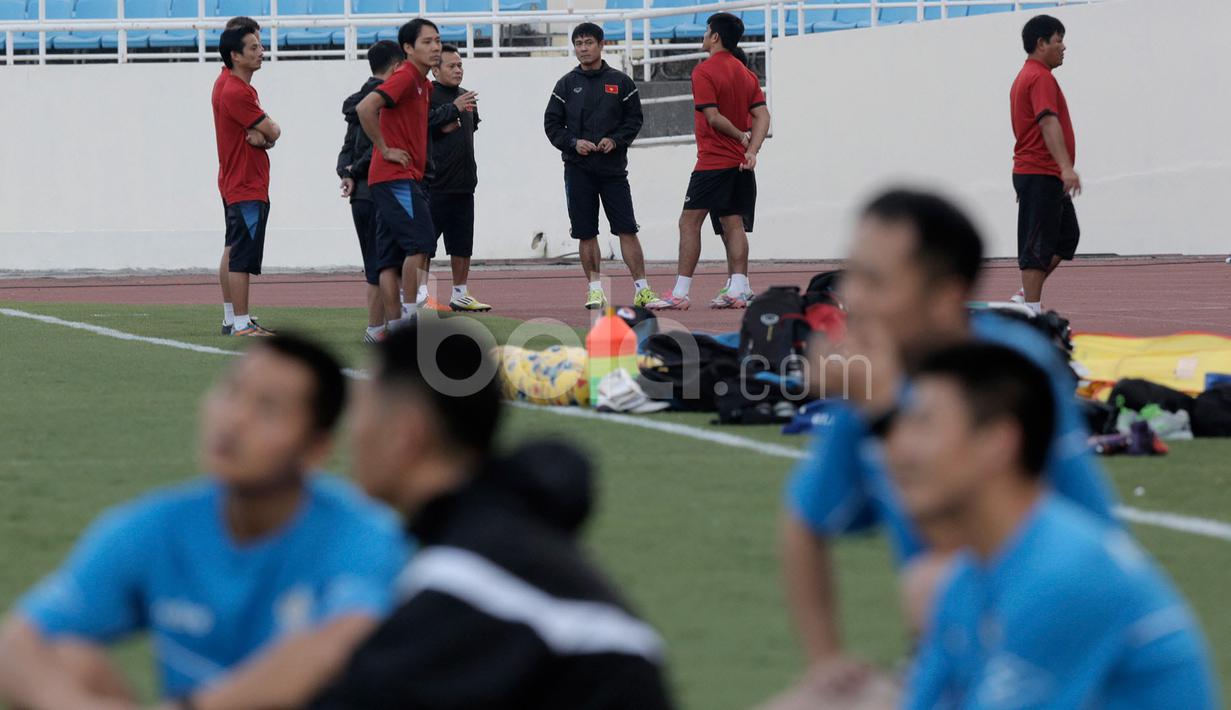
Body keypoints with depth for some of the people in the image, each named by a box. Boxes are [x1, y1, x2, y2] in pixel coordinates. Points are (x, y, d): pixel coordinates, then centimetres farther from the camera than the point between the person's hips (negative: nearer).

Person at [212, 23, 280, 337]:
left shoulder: (226, 82, 12)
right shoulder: (236, 92, -20)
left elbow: (269, 131, 9)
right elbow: (273, 132, -18)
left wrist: (261, 135, -13)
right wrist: (266, 134, 4)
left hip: (232, 184, 11)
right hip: (247, 188, -11)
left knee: (233, 252, 16)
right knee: (242, 258, -9)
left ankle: (231, 319, 23)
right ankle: (241, 325, -9)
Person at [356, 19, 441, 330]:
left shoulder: (423, 84, 17)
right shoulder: (405, 78, -11)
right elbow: (365, 108, -25)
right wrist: (386, 149, -18)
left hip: (406, 178, 9)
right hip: (395, 177, -9)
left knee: (391, 256, 6)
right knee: (421, 242, -14)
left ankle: (393, 324, 5)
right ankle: (411, 314, -12)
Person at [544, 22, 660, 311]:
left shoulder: (620, 82, 5)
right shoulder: (566, 84, 8)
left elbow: (635, 119, 6)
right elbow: (552, 124, 7)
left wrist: (615, 140, -11)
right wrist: (573, 143, -9)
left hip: (613, 167, -1)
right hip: (578, 169, 1)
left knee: (627, 229, -6)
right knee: (586, 233, 2)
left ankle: (642, 290, -4)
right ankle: (596, 290, 8)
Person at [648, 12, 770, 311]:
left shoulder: (705, 72, -11)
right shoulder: (746, 74, 12)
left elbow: (713, 117, -17)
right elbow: (762, 115, 4)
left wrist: (741, 137, -4)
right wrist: (751, 149, -7)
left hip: (713, 161, -7)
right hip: (740, 163, 7)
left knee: (689, 222, -5)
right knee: (733, 224, 7)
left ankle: (680, 293, -10)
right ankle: (738, 289, 0)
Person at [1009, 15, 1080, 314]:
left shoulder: (1027, 76, 19)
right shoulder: (1041, 77, -15)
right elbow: (1048, 123, -27)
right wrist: (1066, 167, -37)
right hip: (1041, 175, -10)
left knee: (1067, 236, 14)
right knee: (1037, 245, -8)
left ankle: (1027, 296, 14)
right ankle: (1030, 311, -8)